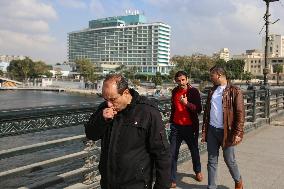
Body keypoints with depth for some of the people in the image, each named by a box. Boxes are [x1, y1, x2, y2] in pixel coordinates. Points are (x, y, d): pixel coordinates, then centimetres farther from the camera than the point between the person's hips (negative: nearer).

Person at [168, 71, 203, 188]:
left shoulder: (193, 91, -10)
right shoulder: (174, 91, 5)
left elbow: (199, 109, -16)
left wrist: (186, 103, -28)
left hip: (190, 127, -3)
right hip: (176, 126, 3)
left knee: (194, 150, 16)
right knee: (172, 153, -2)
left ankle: (198, 171, 41)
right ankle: (172, 179, 7)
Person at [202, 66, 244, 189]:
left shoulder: (235, 91, -8)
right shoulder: (212, 91, 9)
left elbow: (240, 114, -10)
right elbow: (206, 112, 11)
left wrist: (238, 133, -15)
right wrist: (204, 131, 7)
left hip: (227, 131, -4)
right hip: (212, 131, 5)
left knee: (229, 160, 10)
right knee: (212, 161, 9)